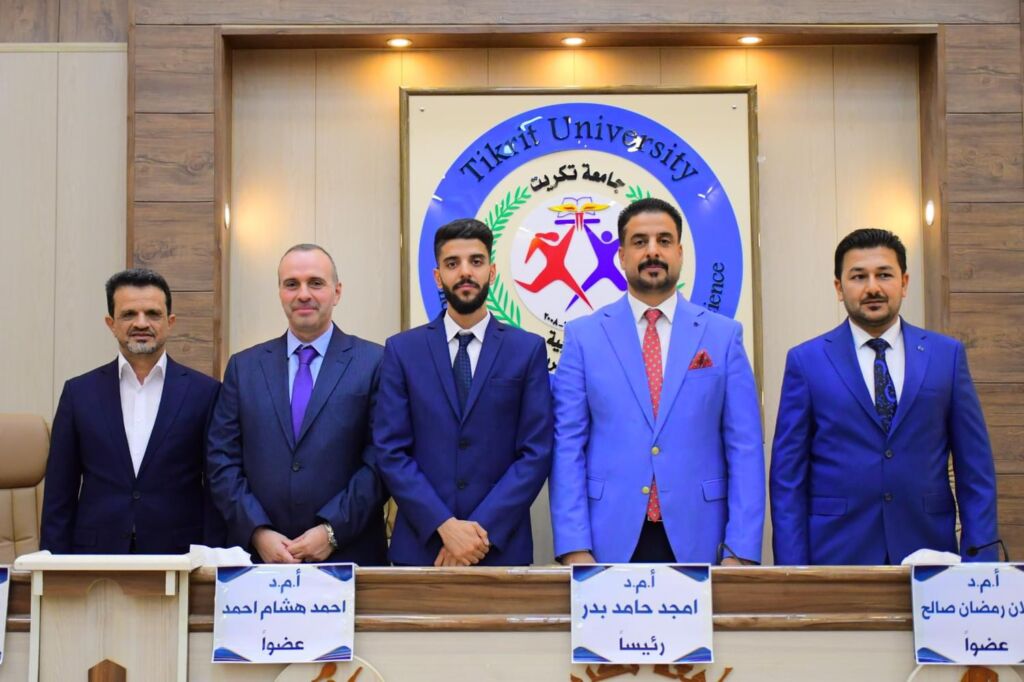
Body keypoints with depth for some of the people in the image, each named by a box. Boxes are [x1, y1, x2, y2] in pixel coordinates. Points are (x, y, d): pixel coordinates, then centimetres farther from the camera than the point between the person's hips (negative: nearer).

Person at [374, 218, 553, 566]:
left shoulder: (528, 349, 2)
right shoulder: (402, 350, 4)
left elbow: (537, 451, -3)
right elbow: (391, 451, -2)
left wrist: (485, 530, -12)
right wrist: (445, 526, -13)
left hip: (501, 545, 0)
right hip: (421, 544, 0)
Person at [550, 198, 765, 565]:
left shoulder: (723, 335, 4)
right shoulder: (583, 336, 3)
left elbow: (744, 447, 2)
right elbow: (568, 445, 0)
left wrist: (741, 552, -5)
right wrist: (575, 548, -8)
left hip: (697, 539, 1)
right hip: (610, 539, 0)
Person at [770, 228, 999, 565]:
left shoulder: (947, 355, 6)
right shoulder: (806, 361, 1)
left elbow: (975, 466, 6)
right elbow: (788, 476, 0)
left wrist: (980, 559, -1)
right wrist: (793, 569, -5)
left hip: (928, 549, 2)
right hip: (837, 553, -1)